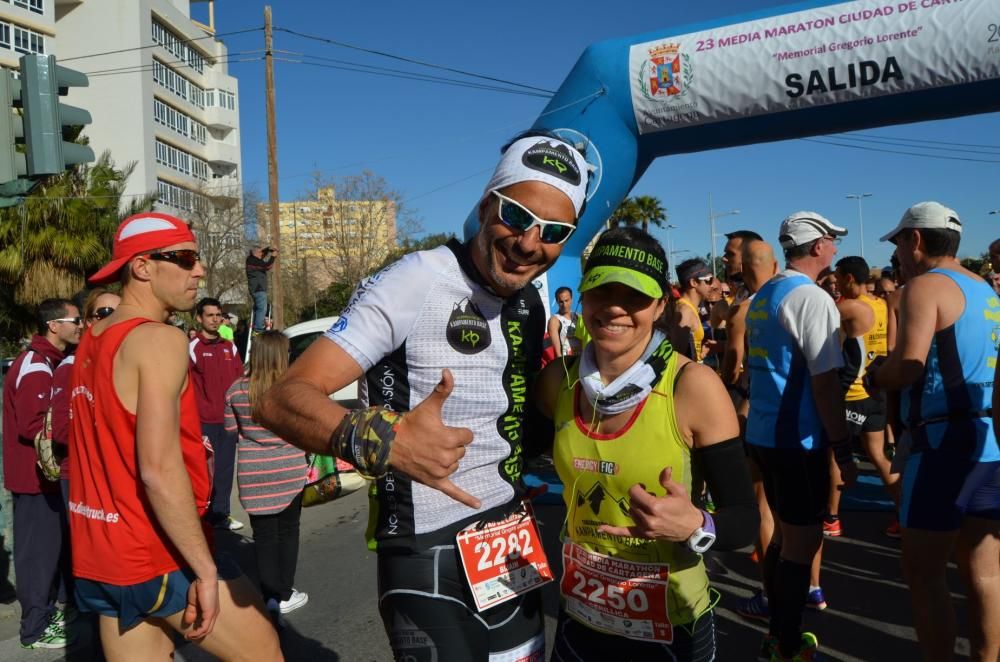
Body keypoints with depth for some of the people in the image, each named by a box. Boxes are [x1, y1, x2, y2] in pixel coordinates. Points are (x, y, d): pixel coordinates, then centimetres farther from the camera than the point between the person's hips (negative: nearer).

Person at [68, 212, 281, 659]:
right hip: (161, 560, -8)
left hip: (101, 560, 8)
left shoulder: (92, 342, 10)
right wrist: (206, 569, -21)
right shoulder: (159, 339, -17)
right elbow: (159, 468, -25)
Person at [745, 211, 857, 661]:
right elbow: (825, 383, -19)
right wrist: (844, 451, -14)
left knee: (786, 533, 19)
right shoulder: (812, 298, -14)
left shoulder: (762, 296, 12)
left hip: (763, 433, 9)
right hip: (798, 439, -8)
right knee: (803, 540, 2)